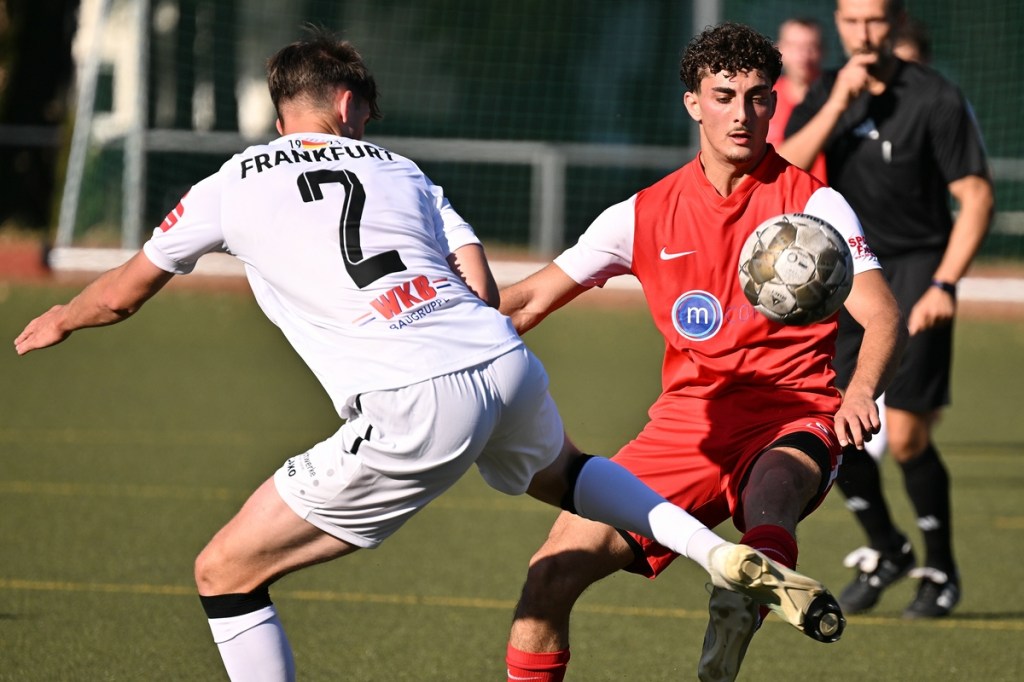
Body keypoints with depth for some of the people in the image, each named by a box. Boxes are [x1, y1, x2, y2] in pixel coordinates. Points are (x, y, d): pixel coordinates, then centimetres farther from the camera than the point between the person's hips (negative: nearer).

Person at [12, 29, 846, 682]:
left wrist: (58, 321, 47)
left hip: (414, 413, -5)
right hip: (507, 361, 5)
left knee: (225, 574, 7)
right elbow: (482, 284, 15)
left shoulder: (232, 187, 15)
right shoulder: (399, 170, 23)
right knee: (559, 471, 41)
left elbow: (121, 295, 27)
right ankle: (726, 556, 24)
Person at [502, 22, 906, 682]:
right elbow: (530, 300, 13)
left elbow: (884, 316, -11)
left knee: (773, 489, -41)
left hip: (790, 423, -3)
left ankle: (740, 615, -64)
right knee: (553, 571, -11)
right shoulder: (647, 214, 8)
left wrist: (860, 394, -32)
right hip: (687, 423, 3)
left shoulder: (814, 204, -1)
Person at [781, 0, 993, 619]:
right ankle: (885, 550, 20)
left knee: (905, 435, -11)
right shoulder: (827, 95, 6)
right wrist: (837, 104, -18)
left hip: (916, 269, -5)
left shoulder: (937, 99, -9)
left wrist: (943, 286, -17)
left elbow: (976, 197, -9)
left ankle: (941, 572, 9)